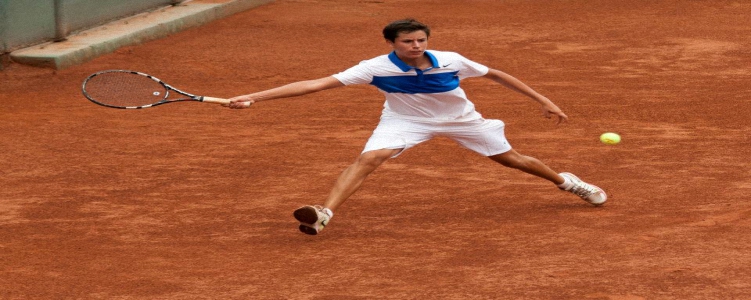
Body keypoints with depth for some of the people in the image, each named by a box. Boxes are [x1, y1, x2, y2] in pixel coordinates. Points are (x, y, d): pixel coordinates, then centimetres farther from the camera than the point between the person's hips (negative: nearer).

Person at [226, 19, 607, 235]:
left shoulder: (450, 61, -26)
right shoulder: (377, 68, -30)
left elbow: (496, 74, -9)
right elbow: (317, 83, -35)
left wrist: (542, 100, -8)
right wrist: (254, 97, -42)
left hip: (459, 118, 1)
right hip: (405, 120, -1)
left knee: (511, 159, 10)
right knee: (367, 159, -25)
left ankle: (565, 181, 37)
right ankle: (323, 214, -30)